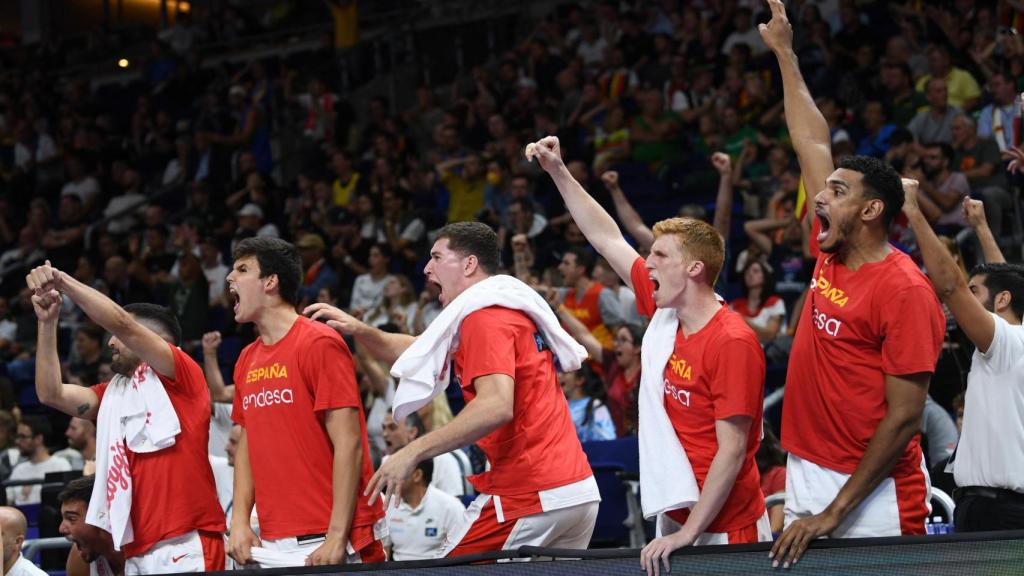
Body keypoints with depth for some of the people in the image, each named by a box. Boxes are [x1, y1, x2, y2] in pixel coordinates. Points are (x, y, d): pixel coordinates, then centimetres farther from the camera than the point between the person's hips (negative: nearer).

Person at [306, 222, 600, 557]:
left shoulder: (484, 318, -11)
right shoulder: (510, 309, 20)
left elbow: (496, 406, -26)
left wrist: (413, 453, -25)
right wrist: (358, 330, 13)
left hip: (527, 500, -9)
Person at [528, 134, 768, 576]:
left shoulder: (733, 342, -18)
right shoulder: (666, 316, 4)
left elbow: (732, 451, -20)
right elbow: (607, 239, 14)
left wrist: (689, 532, -22)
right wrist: (558, 171, 14)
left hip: (723, 526, -8)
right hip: (675, 516, 8)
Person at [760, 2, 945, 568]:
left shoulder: (903, 289, -14)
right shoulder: (831, 254, 8)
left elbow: (904, 417, -17)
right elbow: (813, 145, 20)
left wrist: (834, 512, -20)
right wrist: (784, 54, 27)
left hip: (872, 499, -8)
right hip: (807, 478, 8)